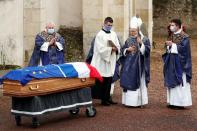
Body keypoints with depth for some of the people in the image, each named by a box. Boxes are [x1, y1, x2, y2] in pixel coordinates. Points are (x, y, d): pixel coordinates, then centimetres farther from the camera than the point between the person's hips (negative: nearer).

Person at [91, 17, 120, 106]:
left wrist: (116, 49, -10)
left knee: (108, 81, 6)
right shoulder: (100, 35, -7)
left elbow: (118, 47, 11)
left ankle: (106, 99, 12)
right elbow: (101, 49, -15)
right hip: (102, 62, -6)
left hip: (111, 62, 6)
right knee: (101, 81, -4)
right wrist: (111, 49, -13)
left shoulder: (113, 34, 13)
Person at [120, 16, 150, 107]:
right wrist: (128, 49, -10)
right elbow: (123, 50, 11)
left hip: (138, 65, -4)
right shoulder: (128, 40, 10)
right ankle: (129, 101, 8)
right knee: (128, 82, 2)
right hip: (128, 65, 4)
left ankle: (137, 102, 1)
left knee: (137, 82, -4)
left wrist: (141, 43, -27)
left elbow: (147, 50, -13)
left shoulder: (144, 39, -3)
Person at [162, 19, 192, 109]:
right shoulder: (171, 35, 13)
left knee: (179, 82, -6)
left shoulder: (184, 37, -10)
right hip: (171, 62, 8)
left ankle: (181, 103, -2)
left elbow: (183, 48, -19)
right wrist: (168, 45, -5)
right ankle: (173, 102, 15)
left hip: (179, 63, -8)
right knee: (171, 82, 9)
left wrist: (172, 45, -18)